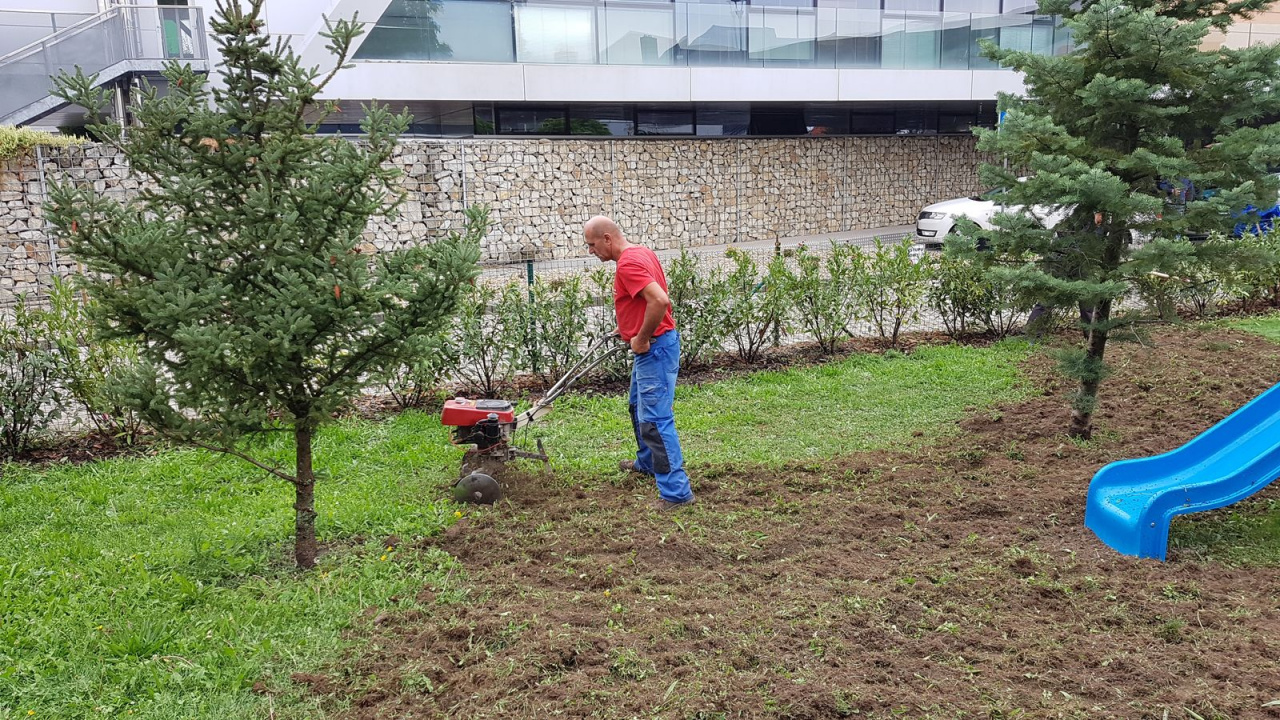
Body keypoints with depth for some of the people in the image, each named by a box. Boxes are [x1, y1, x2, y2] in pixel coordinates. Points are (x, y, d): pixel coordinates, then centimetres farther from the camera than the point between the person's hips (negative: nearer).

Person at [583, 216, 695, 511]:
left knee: (654, 420, -11)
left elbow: (660, 301, -33)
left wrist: (642, 338, -21)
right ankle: (647, 463, 47)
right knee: (638, 406, 28)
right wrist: (632, 328, 19)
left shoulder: (628, 263, -20)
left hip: (655, 348, -11)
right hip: (650, 348, 11)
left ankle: (676, 492, -8)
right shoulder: (640, 253, 12)